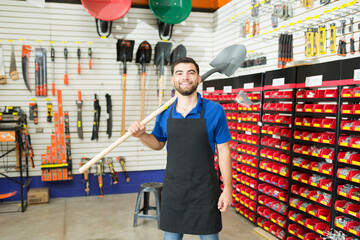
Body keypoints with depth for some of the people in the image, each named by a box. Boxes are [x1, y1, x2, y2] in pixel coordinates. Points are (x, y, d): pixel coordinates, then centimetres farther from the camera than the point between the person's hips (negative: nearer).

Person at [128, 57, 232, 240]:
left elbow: (223, 151, -4)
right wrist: (141, 135, -6)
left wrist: (227, 188, -6)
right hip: (173, 188, 3)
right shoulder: (164, 113, 1)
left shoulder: (214, 111, -8)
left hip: (205, 190, -2)